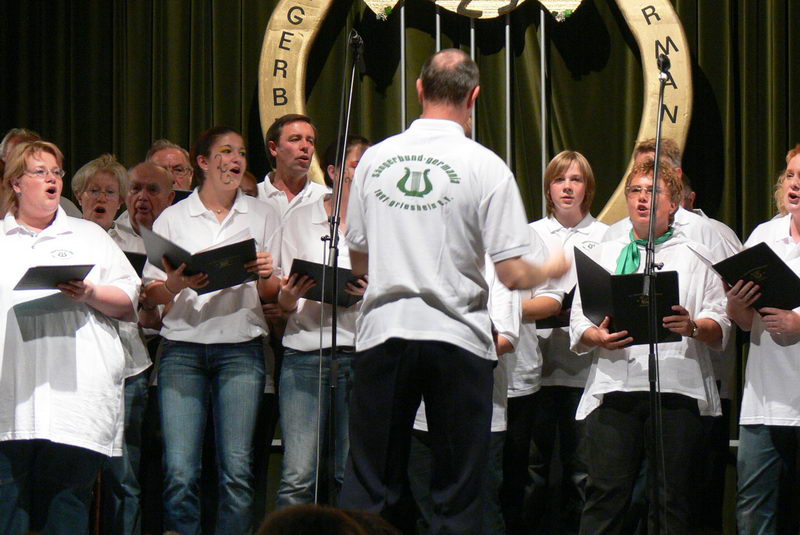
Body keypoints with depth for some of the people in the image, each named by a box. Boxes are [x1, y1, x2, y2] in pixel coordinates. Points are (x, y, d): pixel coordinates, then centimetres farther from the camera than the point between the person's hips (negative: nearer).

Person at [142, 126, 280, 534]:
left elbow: (273, 295, 14)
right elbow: (151, 293, 8)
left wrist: (266, 277, -8)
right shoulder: (173, 218, 11)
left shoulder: (261, 217, 14)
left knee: (236, 468, -8)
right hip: (183, 346, 0)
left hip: (241, 346, 1)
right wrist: (175, 285, -13)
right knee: (179, 471, -10)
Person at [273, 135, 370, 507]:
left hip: (362, 350, 1)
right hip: (306, 350, -1)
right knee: (298, 478, -10)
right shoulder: (300, 219, 12)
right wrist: (290, 296, -9)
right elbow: (283, 304, 13)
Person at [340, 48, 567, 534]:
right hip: (456, 338, -3)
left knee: (368, 490, 6)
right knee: (457, 494, 4)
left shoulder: (374, 160, 4)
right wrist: (552, 269, 11)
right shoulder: (486, 167, -7)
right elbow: (513, 275, -10)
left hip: (383, 331, 3)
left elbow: (358, 262, 12)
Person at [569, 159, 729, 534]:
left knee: (671, 500, -2)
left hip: (676, 389, -1)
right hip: (613, 389, 1)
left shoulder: (695, 256, 16)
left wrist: (693, 327, -17)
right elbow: (577, 323, 13)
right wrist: (599, 338, -9)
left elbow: (720, 327, 5)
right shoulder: (603, 254, 23)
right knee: (605, 495, -7)